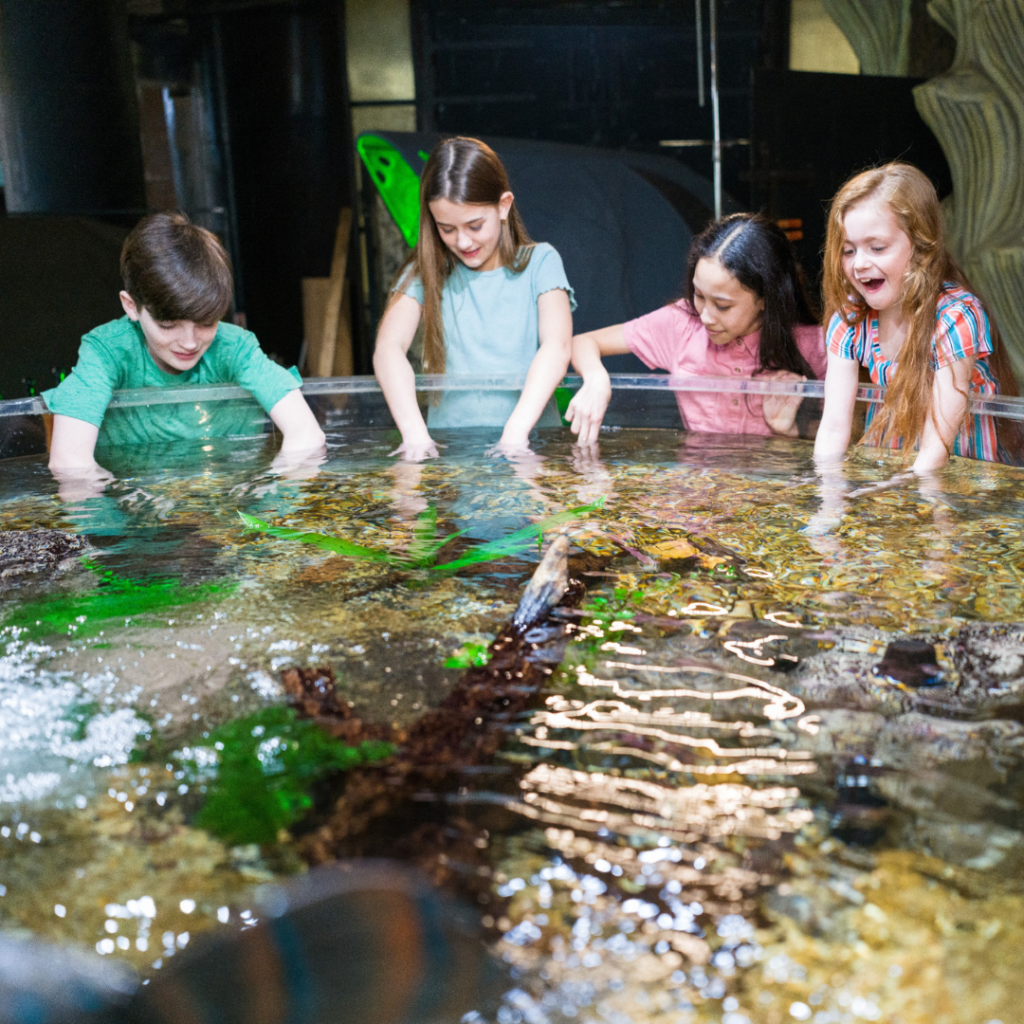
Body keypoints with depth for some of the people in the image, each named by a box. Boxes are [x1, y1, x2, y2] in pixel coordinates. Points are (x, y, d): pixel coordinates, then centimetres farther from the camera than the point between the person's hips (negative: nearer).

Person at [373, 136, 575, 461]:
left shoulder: (539, 262, 3)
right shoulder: (426, 270, 6)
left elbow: (557, 346, -12)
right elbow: (388, 347, -9)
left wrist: (516, 431, -27)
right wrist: (415, 432, -26)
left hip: (530, 442, -1)